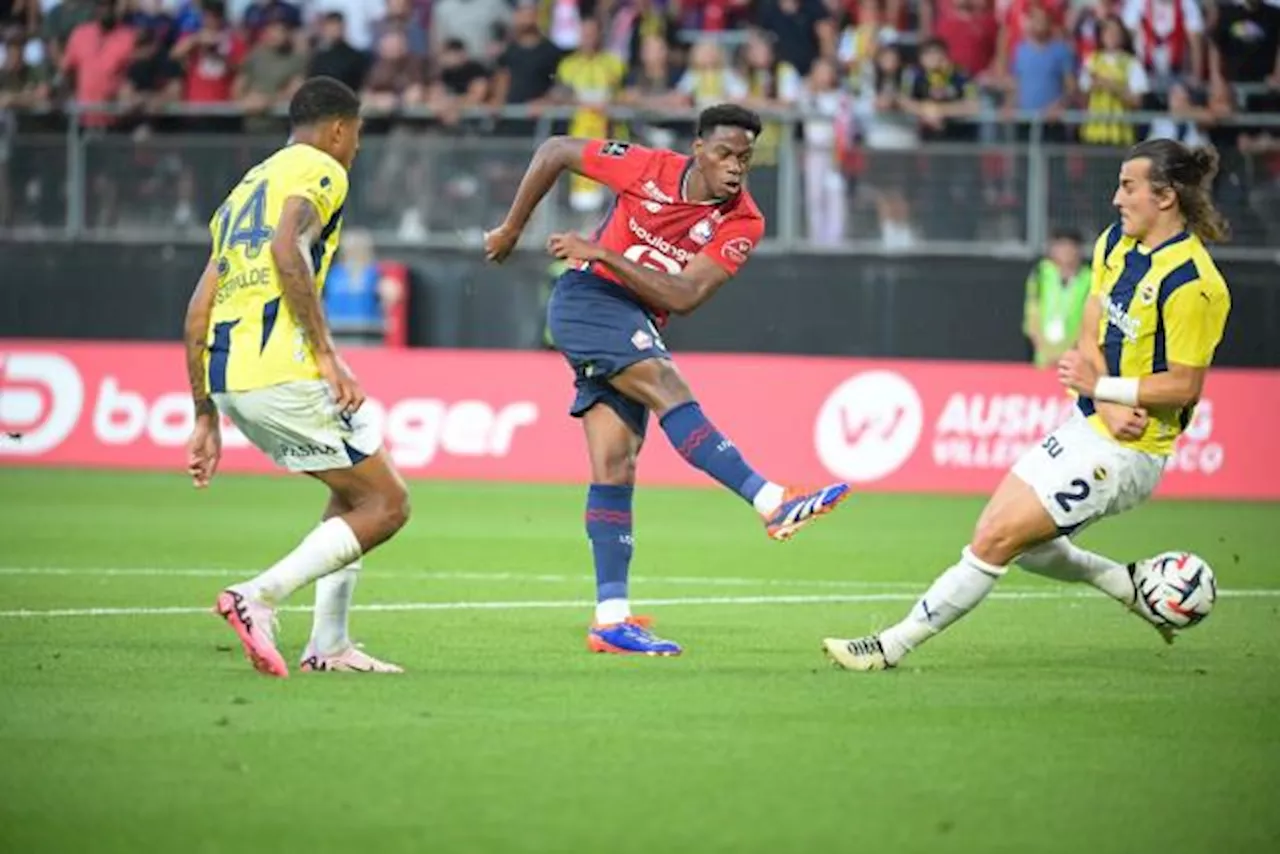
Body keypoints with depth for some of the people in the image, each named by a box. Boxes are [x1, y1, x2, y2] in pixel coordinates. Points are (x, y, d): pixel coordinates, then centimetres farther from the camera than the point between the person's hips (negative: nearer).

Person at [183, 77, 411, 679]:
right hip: (281, 373, -9)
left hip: (226, 378, 9)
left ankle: (329, 645, 15)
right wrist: (327, 354, -20)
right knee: (387, 505, 0)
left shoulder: (247, 187, 28)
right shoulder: (319, 170, 3)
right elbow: (287, 250, -18)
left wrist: (206, 418, 25)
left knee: (355, 490, 23)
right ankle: (259, 597, -14)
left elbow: (198, 312, 24)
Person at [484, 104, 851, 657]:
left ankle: (611, 619, -4)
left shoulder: (741, 223, -6)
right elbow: (555, 153, 1)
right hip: (586, 298, -5)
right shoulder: (647, 168, -11)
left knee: (615, 470, 0)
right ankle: (773, 503, -41)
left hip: (637, 330, 5)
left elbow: (684, 297, -17)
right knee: (667, 386, -27)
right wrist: (512, 230, 4)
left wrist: (603, 253, -23)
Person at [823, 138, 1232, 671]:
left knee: (997, 541, -9)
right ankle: (1131, 584, 28)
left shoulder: (1192, 284, -21)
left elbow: (1185, 385, -19)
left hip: (1123, 453, -9)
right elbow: (1090, 337, 4)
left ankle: (892, 646, 0)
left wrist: (1102, 386, -22)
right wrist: (1107, 404, -14)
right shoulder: (1116, 244, 4)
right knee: (1007, 540, 13)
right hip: (1085, 427, 9)